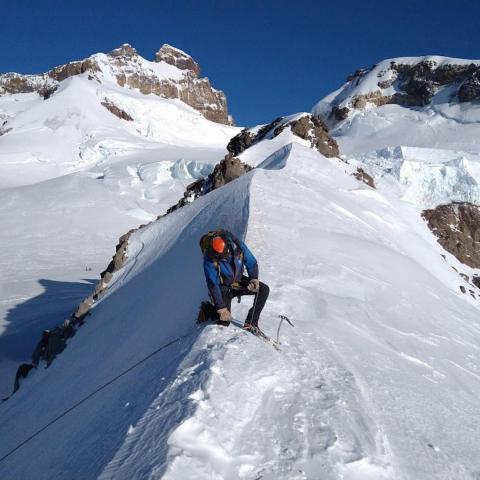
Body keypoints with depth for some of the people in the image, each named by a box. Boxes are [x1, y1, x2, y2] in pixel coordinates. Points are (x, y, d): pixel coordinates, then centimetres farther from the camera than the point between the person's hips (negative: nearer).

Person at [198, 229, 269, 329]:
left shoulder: (238, 246, -23)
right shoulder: (209, 260, -30)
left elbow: (251, 262, -5)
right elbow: (213, 285, -26)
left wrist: (254, 278, -20)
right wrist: (221, 308, -28)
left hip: (238, 281, 4)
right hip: (223, 287, -4)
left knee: (264, 290, -13)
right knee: (224, 322, -17)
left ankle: (251, 322, -6)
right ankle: (207, 309, 15)